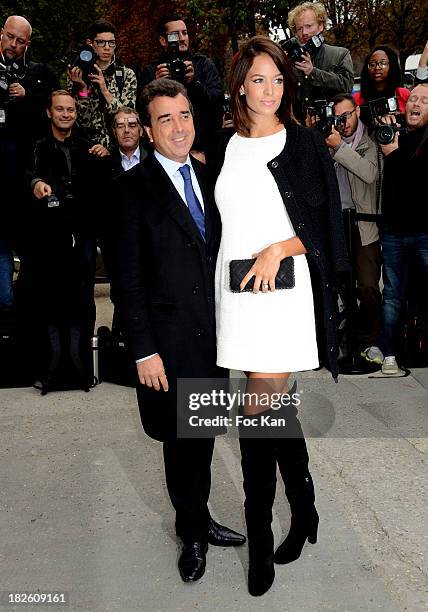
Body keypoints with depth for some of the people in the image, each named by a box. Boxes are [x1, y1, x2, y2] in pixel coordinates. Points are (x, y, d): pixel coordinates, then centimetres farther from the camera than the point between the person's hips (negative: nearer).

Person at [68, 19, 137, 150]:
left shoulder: (127, 74, 5)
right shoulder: (79, 75, 5)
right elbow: (81, 122, -1)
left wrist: (105, 91, -12)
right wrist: (83, 89, -11)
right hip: (88, 147, 0)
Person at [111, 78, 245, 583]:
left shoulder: (208, 177, 8)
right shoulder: (132, 188, -8)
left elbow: (218, 254, 11)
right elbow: (128, 277, -11)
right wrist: (143, 351, -14)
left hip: (214, 333, 5)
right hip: (170, 339, -4)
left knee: (204, 434, 16)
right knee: (181, 438, 10)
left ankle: (198, 520, 36)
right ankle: (192, 531, 32)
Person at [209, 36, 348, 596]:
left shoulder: (304, 144, 2)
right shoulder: (224, 148, 12)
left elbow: (325, 223, -1)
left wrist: (279, 249, -14)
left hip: (283, 288, -4)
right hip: (235, 288, 4)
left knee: (260, 408, -6)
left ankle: (259, 538, 11)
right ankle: (303, 508, 33)